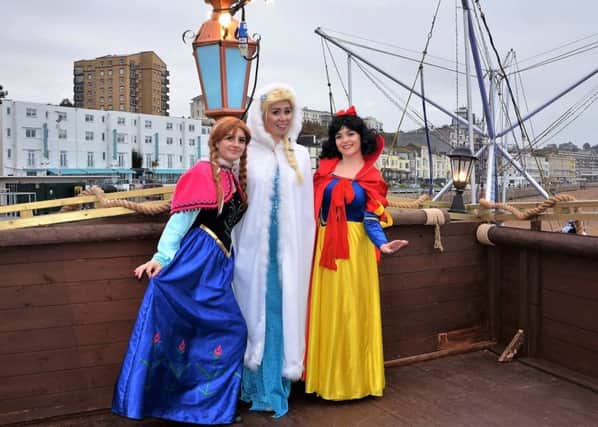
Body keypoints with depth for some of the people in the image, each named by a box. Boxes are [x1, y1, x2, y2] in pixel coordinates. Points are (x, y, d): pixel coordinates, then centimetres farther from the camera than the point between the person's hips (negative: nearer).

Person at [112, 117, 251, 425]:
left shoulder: (234, 179, 17)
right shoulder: (202, 173, -6)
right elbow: (180, 218, -14)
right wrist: (162, 257, -22)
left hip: (218, 262, 8)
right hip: (196, 258, -8)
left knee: (231, 329, 8)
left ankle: (210, 400, 20)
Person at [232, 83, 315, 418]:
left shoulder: (301, 156, 10)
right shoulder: (248, 154, 0)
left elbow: (306, 209, 11)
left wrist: (300, 250, 8)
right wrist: (234, 248, -5)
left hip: (288, 249, 2)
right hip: (254, 247, -2)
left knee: (284, 312, 5)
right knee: (257, 311, 5)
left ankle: (277, 385, 18)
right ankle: (259, 386, 18)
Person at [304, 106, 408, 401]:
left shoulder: (370, 176, 2)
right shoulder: (325, 168, 9)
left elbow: (371, 218, -7)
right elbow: (312, 206, 12)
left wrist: (383, 244, -24)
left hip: (355, 248, -3)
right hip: (325, 246, 3)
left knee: (353, 311, 3)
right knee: (326, 311, 7)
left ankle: (354, 379, 17)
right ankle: (327, 377, 20)